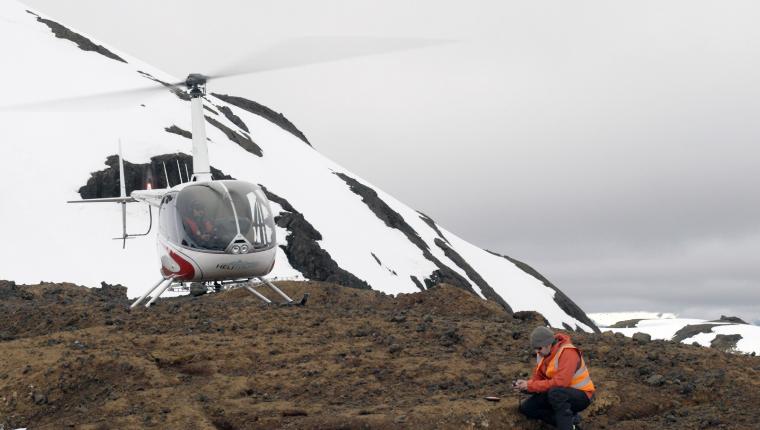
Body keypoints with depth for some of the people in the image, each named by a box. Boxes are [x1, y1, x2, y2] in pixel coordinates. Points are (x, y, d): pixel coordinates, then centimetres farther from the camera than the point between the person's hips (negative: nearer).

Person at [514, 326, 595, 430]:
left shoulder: (567, 352, -25)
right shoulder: (543, 353, 1)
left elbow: (560, 382, -33)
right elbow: (538, 378, 7)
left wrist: (530, 386, -27)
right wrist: (525, 384, -16)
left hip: (581, 396, -9)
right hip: (560, 394, 9)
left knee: (555, 393, -38)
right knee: (526, 408, -1)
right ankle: (570, 420, -3)